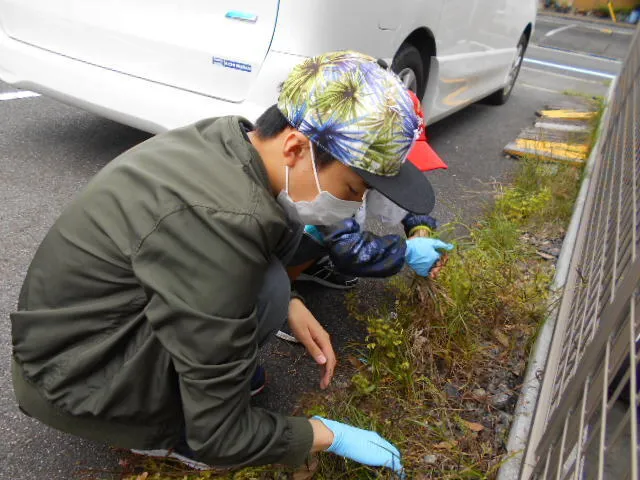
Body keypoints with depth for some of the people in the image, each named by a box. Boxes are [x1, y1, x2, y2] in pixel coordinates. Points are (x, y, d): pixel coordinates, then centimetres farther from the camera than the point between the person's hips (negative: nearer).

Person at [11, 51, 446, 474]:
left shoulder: (228, 139, -10)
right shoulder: (225, 222, -35)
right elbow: (218, 437, -25)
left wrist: (290, 304, -1)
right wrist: (330, 436, -10)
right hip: (72, 380, -7)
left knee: (284, 223, -2)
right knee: (265, 291, -26)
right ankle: (162, 426, -1)